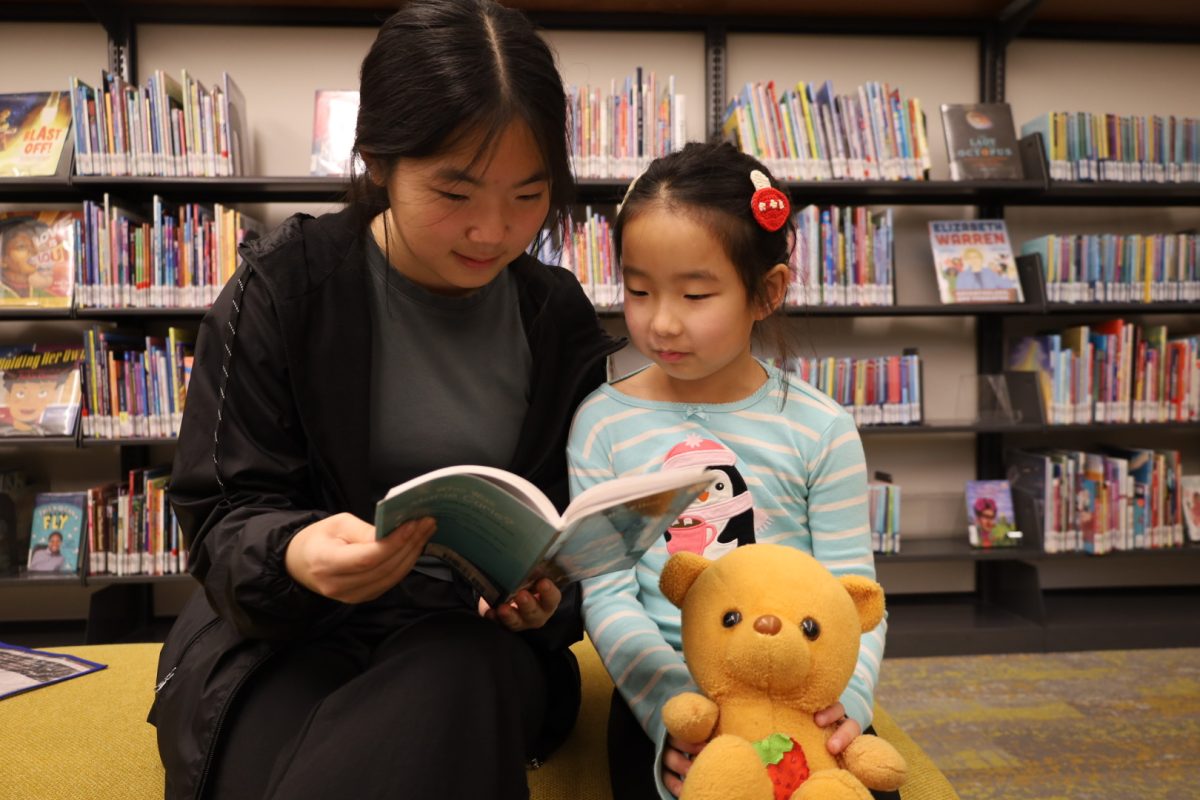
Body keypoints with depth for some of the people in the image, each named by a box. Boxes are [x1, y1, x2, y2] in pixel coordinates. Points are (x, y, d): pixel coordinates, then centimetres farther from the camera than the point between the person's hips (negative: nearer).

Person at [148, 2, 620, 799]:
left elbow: (569, 521, 8)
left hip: (473, 635, 2)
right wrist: (293, 555, -30)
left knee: (456, 692, -34)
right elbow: (223, 514, -6)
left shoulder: (559, 317, 1)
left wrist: (548, 597, -15)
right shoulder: (286, 282, -7)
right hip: (285, 628, -1)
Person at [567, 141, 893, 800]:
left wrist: (847, 695, -18)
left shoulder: (820, 429, -2)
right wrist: (672, 705, -20)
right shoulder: (604, 423, -3)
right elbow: (608, 596, -5)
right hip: (662, 696, -1)